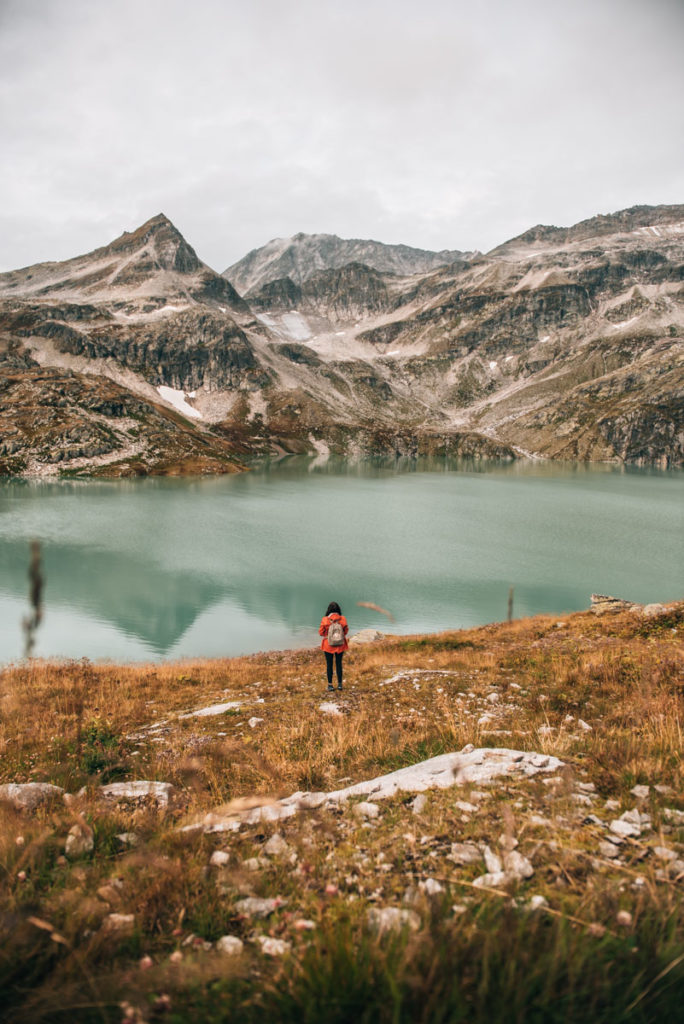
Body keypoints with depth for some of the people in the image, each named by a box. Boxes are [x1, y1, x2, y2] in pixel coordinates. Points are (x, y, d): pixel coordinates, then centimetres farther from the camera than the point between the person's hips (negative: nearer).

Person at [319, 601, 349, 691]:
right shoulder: (342, 619, -10)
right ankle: (339, 684, 18)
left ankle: (330, 684, 13)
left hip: (328, 645, -2)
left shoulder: (325, 620, -15)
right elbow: (346, 631, 1)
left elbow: (321, 632, -7)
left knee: (329, 664, 9)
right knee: (339, 663, 13)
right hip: (340, 645, 2)